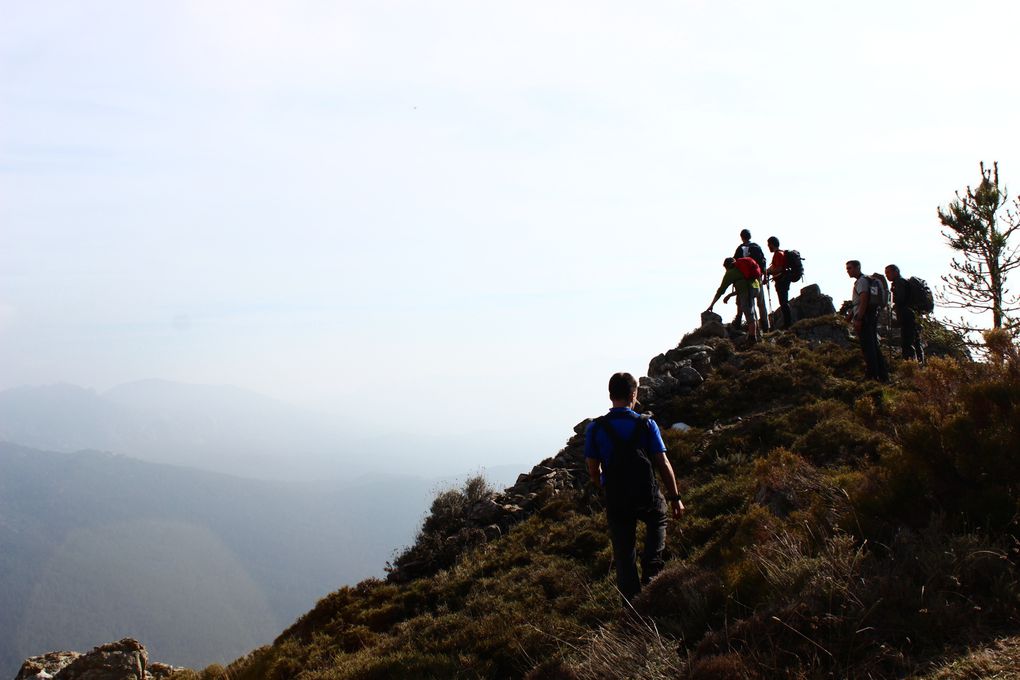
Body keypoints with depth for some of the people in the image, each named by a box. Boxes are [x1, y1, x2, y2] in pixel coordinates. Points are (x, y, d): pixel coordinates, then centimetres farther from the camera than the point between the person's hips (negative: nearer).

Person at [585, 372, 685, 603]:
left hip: (616, 501, 0)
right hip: (647, 497, 0)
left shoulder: (595, 429, -6)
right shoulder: (646, 424, -8)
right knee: (658, 518, 32)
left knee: (624, 556, 12)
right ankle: (651, 568, 13)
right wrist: (675, 497, 3)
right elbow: (663, 464, -7)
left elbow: (593, 471, -2)